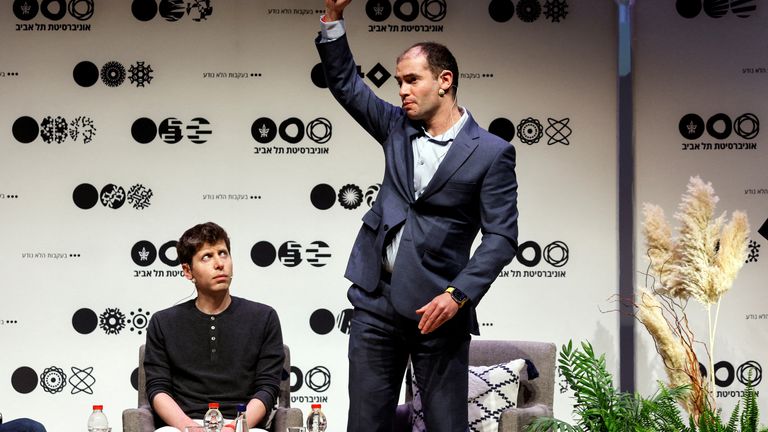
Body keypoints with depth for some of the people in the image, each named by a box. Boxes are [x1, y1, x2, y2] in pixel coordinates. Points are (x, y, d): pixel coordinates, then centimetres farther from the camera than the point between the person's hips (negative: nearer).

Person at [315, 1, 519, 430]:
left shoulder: (492, 152, -4)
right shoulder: (397, 128, 11)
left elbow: (501, 237, -8)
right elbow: (345, 82, 16)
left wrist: (458, 295, -17)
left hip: (437, 307, -5)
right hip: (376, 301, 5)